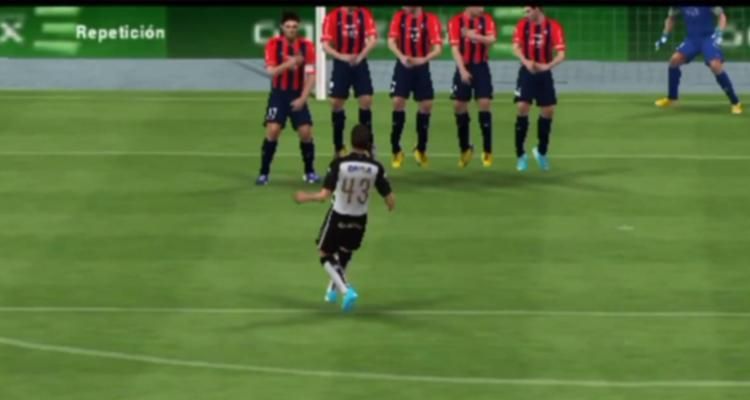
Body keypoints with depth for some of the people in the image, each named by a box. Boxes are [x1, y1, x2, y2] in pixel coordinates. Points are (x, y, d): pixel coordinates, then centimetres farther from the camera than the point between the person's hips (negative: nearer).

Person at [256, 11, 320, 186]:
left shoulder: (307, 46, -6)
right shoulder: (274, 44, -8)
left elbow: (311, 76, -5)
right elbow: (271, 71, -16)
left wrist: (303, 98, -14)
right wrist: (289, 63, -32)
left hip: (298, 95, 1)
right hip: (279, 94, -1)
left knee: (306, 132, -8)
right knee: (272, 131, -15)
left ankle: (309, 172, 12)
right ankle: (264, 173, -5)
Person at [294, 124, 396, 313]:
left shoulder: (339, 164, -21)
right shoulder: (376, 168, -14)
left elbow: (324, 195, -21)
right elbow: (390, 201, -11)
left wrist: (306, 197, -2)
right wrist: (391, 205, 14)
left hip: (338, 216, -3)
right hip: (359, 220, 3)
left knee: (325, 255, 13)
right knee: (344, 254, 29)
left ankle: (346, 290, -7)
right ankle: (333, 290, 43)